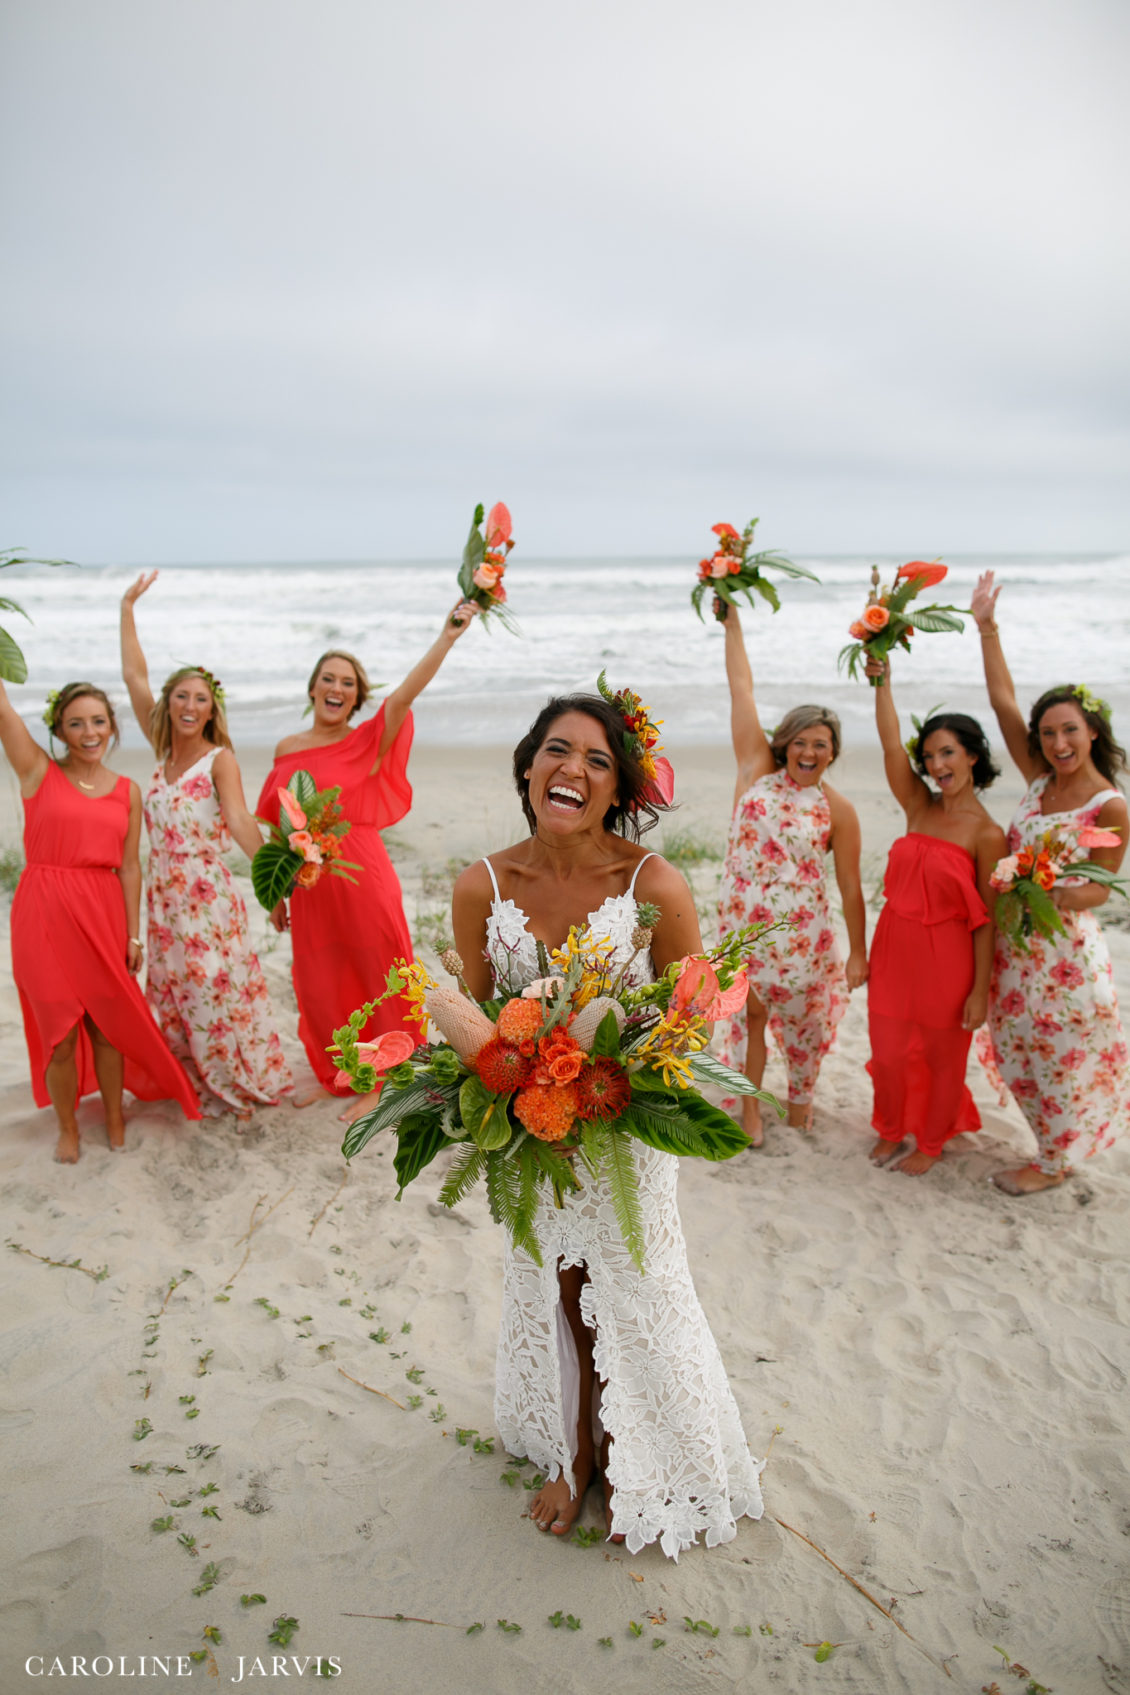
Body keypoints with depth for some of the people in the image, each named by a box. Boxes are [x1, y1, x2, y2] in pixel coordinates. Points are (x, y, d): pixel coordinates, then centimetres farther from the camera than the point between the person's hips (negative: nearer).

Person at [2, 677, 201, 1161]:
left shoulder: (127, 790, 6)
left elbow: (129, 868, 6)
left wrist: (133, 935, 4)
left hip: (103, 913, 2)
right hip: (45, 914, -2)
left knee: (108, 1022, 10)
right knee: (60, 1030, 7)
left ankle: (115, 1120, 30)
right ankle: (67, 1128, 27)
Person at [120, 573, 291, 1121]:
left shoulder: (220, 759, -9)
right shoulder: (163, 752, 7)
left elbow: (239, 820, -23)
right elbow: (134, 676, 10)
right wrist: (127, 608, 13)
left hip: (208, 894, -6)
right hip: (165, 895, 6)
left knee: (217, 991, -2)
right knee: (174, 993, 12)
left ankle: (241, 1088, 12)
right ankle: (200, 1087, 26)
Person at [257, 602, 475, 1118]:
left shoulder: (368, 744, -5)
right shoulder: (287, 750, 7)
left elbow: (404, 696, -22)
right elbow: (280, 829, 13)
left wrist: (446, 637, -35)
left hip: (361, 877, -4)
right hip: (308, 882, 4)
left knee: (372, 977, 5)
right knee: (317, 984, 13)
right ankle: (331, 1074, 35)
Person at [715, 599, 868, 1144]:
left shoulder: (836, 809, -6)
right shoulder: (757, 770, -2)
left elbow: (850, 886, -3)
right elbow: (741, 689, 0)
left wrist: (858, 953, -2)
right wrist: (732, 620, 2)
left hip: (802, 929, -1)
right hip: (743, 923, 1)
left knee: (805, 1016, 14)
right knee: (748, 1011, 11)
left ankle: (800, 1094, 40)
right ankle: (750, 1104, 29)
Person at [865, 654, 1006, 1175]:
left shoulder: (986, 834, -13)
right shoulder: (920, 809, 2)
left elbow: (986, 920, -12)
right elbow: (891, 744, -7)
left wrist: (981, 990, -11)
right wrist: (881, 681, -15)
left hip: (946, 957, -5)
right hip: (894, 946, 5)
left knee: (942, 1057, 14)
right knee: (889, 1052, 15)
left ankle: (931, 1142, 38)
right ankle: (891, 1130, 41)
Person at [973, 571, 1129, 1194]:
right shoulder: (1039, 779, 1)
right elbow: (1002, 700, 0)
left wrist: (1054, 896, -30)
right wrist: (986, 627, -3)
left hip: (1066, 945, -6)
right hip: (1013, 942, 6)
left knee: (1061, 1054, 7)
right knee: (1021, 1049, 16)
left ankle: (1052, 1163, 25)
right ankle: (1058, 1147, 36)